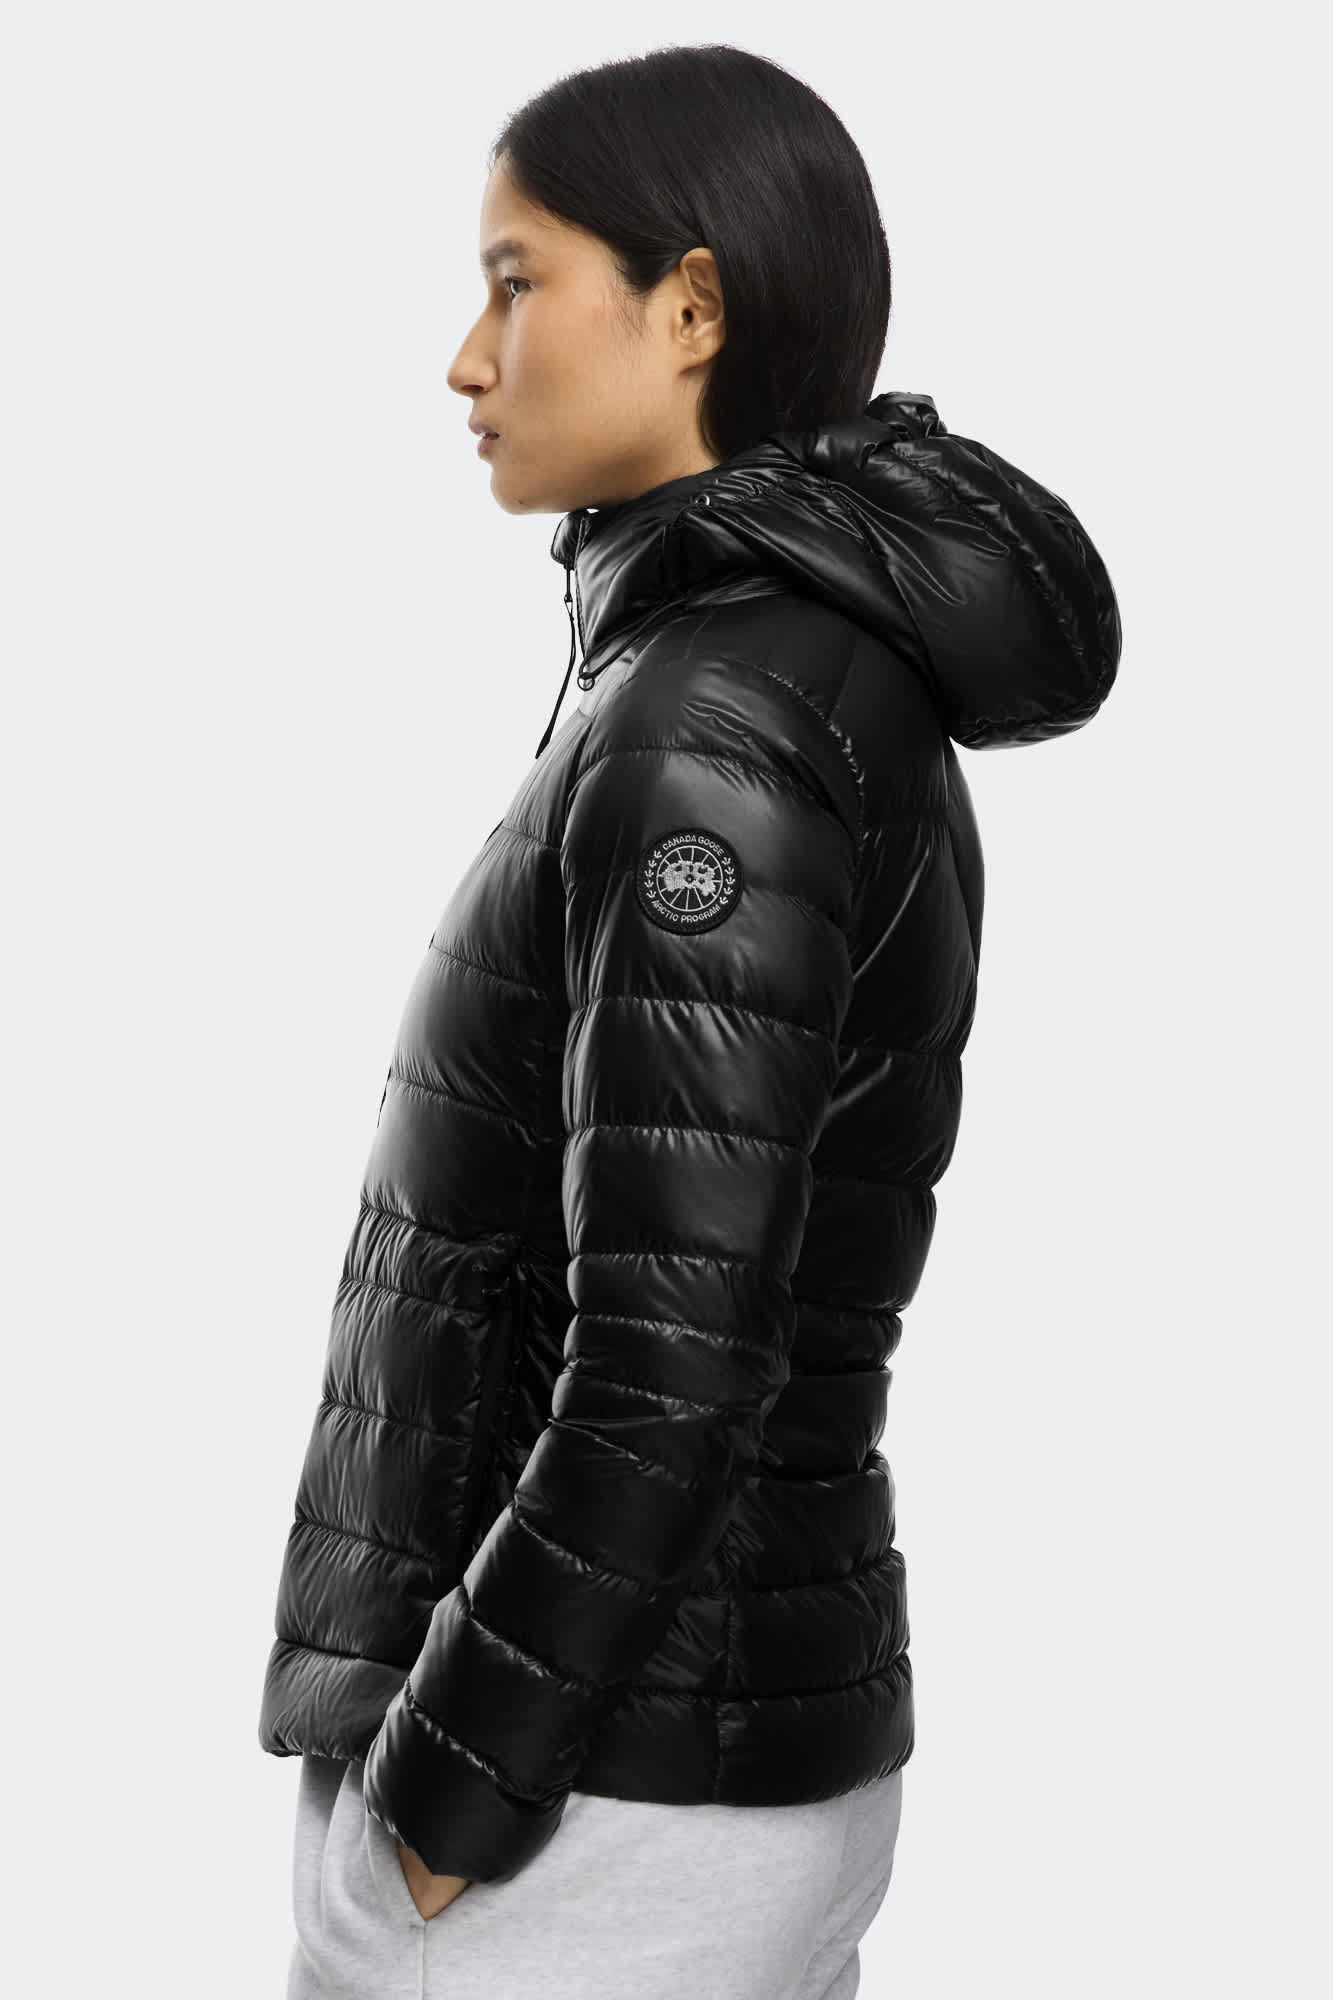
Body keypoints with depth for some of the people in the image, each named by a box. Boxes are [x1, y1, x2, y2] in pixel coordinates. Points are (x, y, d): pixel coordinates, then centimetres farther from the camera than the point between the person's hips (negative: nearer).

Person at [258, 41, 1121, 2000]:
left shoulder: (708, 737, -20)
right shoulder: (849, 710, 10)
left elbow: (671, 1366, -24)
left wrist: (442, 1805, -16)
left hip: (588, 1791, -9)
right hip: (747, 1747, 9)